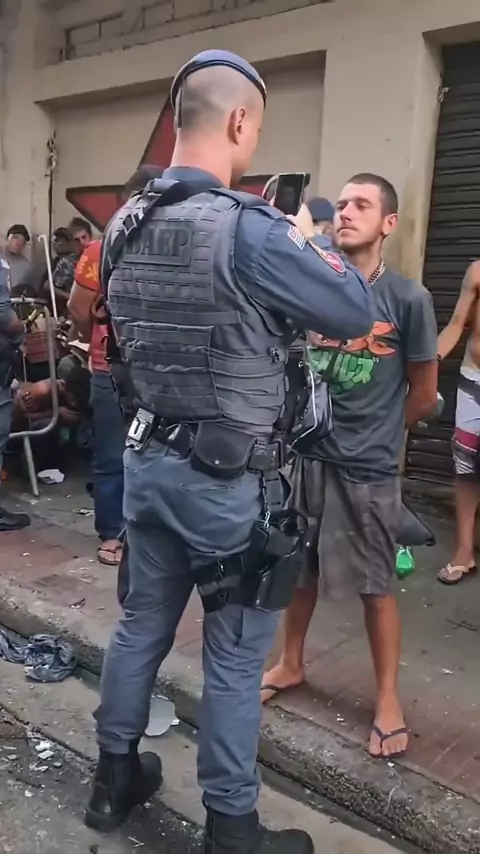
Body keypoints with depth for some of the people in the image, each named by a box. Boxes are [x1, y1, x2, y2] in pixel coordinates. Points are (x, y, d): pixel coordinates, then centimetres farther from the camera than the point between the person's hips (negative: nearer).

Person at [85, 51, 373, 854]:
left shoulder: (125, 227, 4)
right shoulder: (251, 230, -20)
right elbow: (355, 313, -11)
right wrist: (309, 245, 7)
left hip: (148, 458, 7)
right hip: (228, 478, -7)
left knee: (141, 623, 21)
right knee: (235, 658, 9)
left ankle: (115, 776, 41)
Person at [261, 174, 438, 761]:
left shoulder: (407, 299, -9)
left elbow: (423, 395, 0)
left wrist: (374, 434, 8)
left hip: (368, 469, -3)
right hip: (306, 455, 3)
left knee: (376, 588, 9)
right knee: (300, 571, 18)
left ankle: (388, 698, 27)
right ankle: (290, 664, 39)